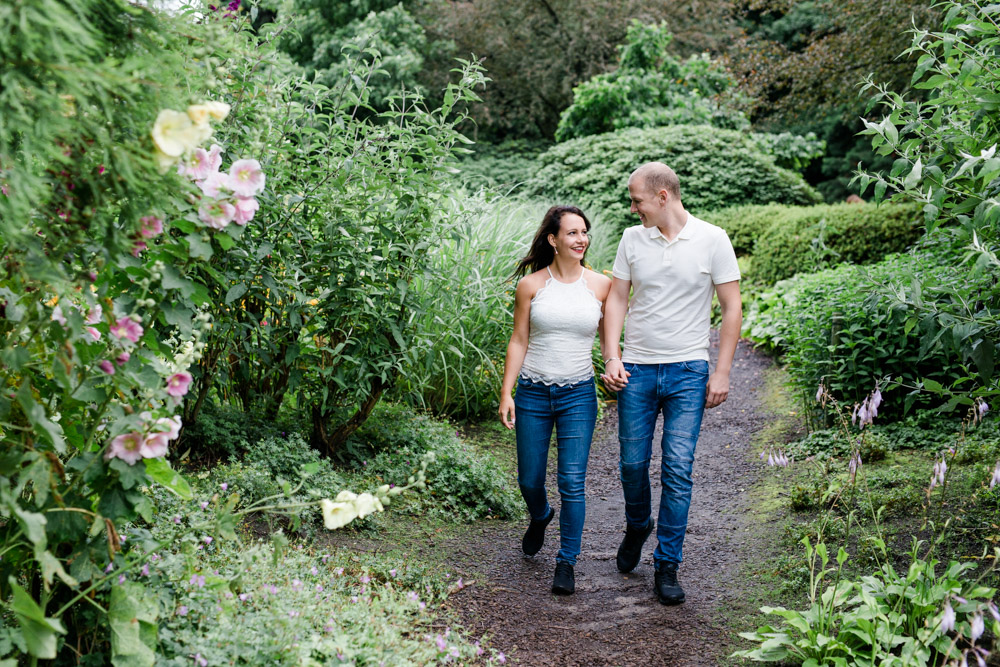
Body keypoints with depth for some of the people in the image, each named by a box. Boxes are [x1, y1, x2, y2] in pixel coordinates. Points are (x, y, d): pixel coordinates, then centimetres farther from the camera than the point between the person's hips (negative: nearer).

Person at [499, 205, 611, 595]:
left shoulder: (600, 286, 0)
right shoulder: (531, 285, -2)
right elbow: (518, 341, 2)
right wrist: (506, 393, -2)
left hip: (578, 395, 0)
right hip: (533, 393, 1)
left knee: (572, 482, -7)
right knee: (529, 480, 11)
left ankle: (566, 563, 8)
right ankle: (540, 517, 45)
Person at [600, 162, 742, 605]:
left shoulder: (712, 240, -4)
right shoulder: (632, 239, 5)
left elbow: (731, 308, -1)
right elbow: (616, 300, 8)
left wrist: (722, 372, -6)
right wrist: (612, 357, -4)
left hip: (688, 370, -3)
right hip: (636, 370, 3)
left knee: (677, 469, -6)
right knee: (632, 463, 9)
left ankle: (667, 566, 4)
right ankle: (637, 528, 38)